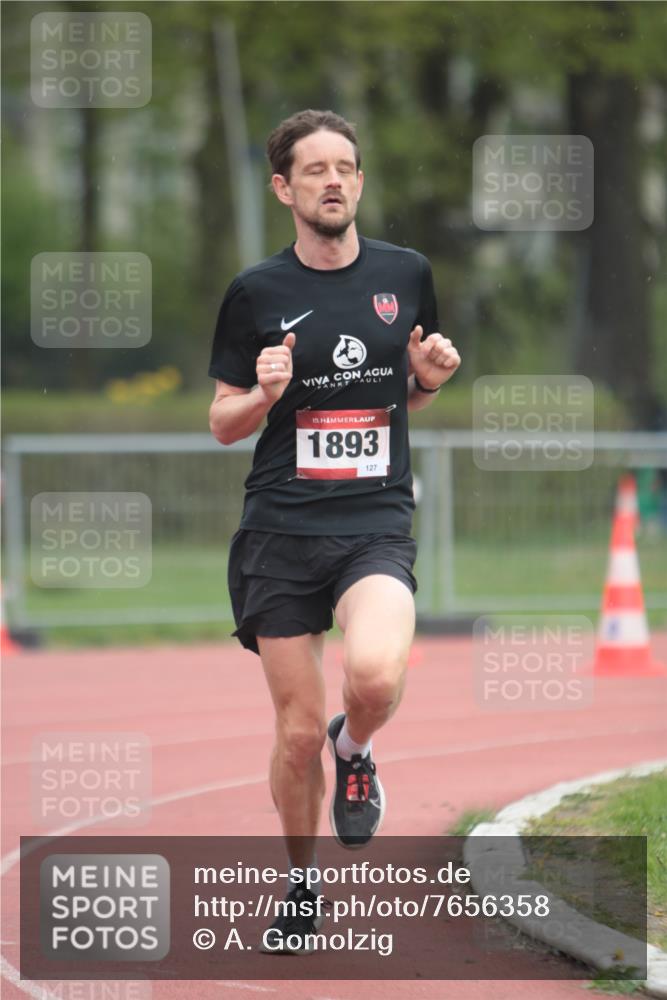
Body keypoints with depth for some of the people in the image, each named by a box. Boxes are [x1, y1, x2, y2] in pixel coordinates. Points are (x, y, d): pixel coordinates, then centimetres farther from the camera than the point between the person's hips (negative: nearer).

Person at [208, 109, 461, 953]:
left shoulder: (404, 274, 6)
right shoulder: (256, 293, 1)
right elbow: (223, 424, 7)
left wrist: (431, 377, -2)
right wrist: (264, 394, -14)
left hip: (377, 524, 0)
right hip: (280, 532, 0)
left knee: (375, 676, -29)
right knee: (298, 729, 2)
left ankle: (355, 752, 7)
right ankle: (299, 882, 26)